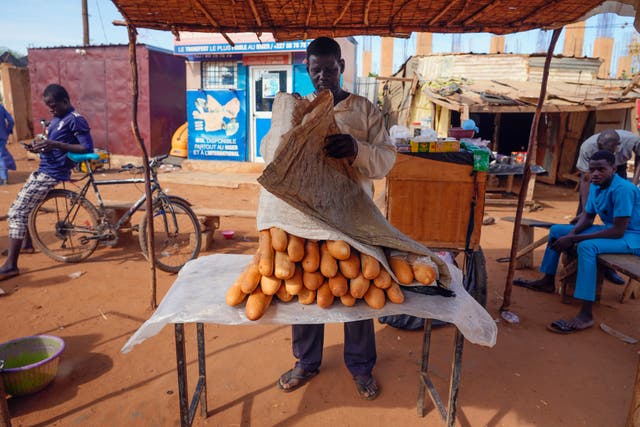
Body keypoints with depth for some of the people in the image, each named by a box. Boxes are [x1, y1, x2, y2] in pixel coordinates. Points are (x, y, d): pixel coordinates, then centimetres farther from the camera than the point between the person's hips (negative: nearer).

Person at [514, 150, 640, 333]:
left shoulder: (622, 189, -26)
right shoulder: (595, 186, 2)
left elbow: (618, 231, -30)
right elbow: (587, 217, 9)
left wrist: (573, 239, -29)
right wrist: (572, 233, -13)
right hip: (610, 228, 10)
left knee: (586, 246, -38)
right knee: (557, 230, 9)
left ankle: (586, 315, -38)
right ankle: (548, 282, 21)